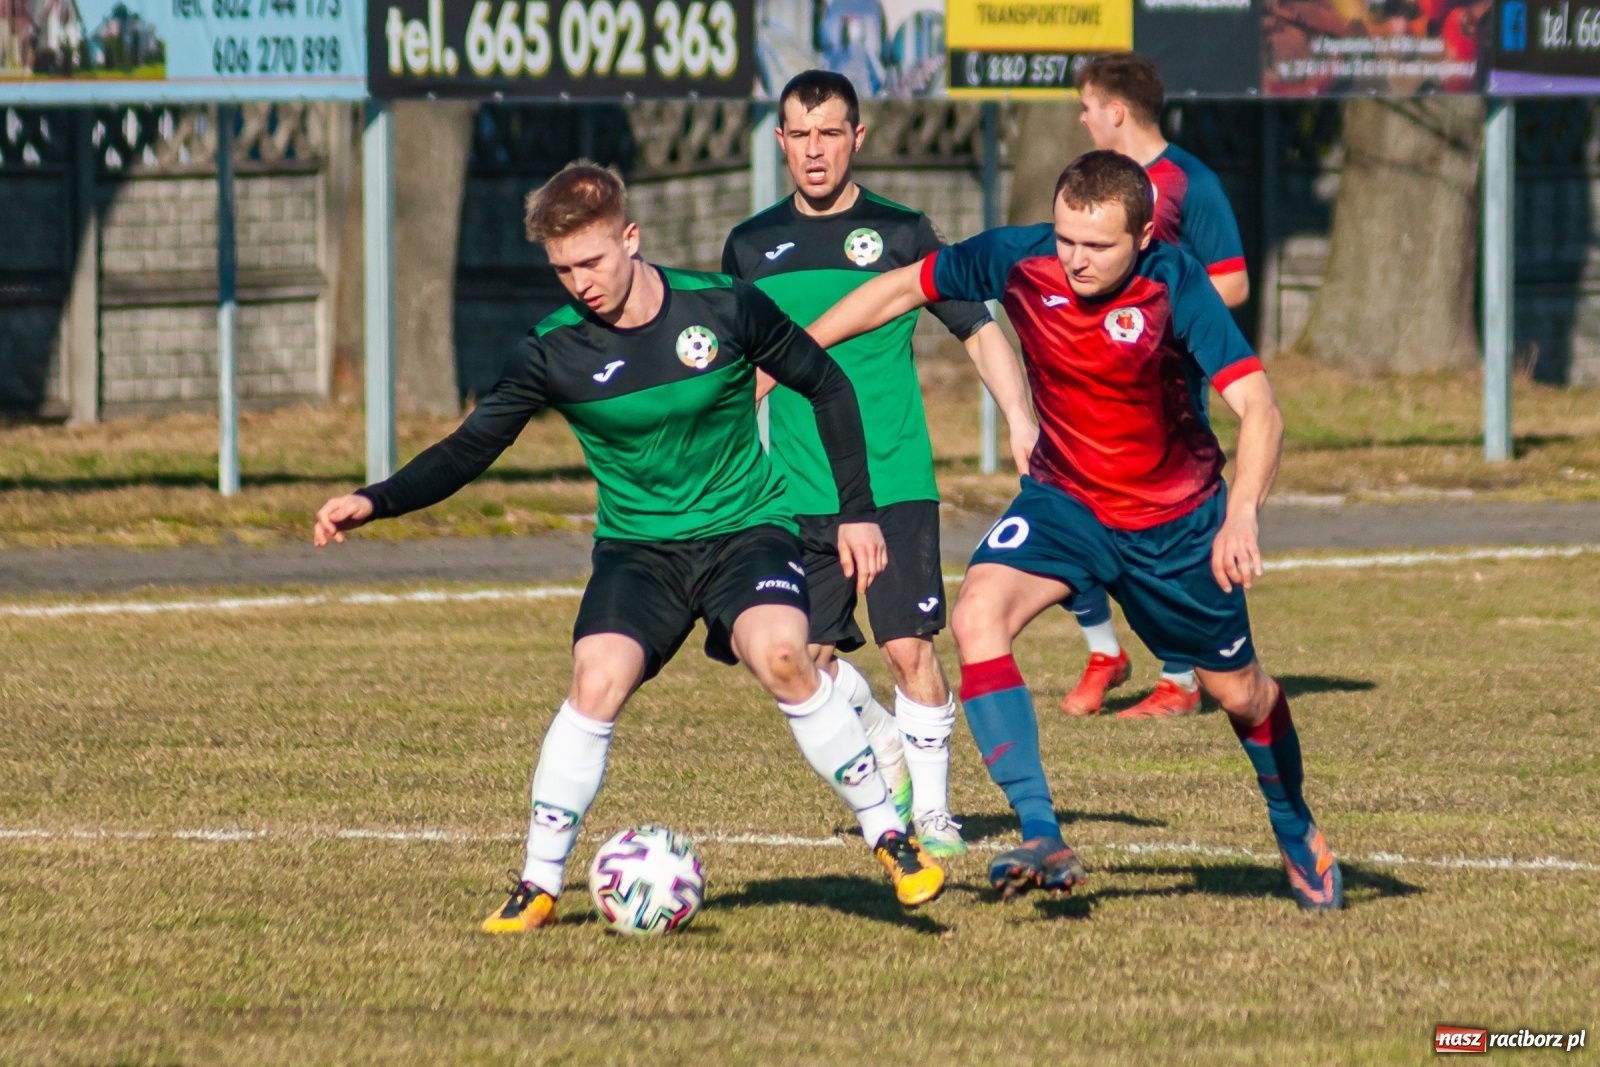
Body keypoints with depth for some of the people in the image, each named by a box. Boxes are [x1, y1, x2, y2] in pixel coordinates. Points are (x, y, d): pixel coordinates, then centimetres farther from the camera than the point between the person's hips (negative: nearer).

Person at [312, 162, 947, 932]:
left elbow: (826, 386, 2)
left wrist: (858, 511, -1)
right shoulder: (554, 351, -9)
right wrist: (374, 503, -17)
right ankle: (539, 885, -8)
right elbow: (469, 449, -3)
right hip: (637, 544, 1)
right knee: (597, 681, -22)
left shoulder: (724, 309, -12)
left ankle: (892, 840, -13)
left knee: (780, 656, -28)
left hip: (746, 526, -1)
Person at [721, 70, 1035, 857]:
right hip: (797, 491, 3)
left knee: (908, 646, -10)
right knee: (808, 654, 1)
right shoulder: (753, 247, 8)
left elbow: (978, 331, 1)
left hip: (894, 482, -3)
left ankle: (932, 808, 4)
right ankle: (888, 753, 28)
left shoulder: (899, 232, 0)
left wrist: (1020, 418, -13)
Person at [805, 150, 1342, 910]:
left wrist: (1241, 513, -51)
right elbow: (903, 290, -3)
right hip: (1064, 497, 2)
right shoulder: (1017, 259, -20)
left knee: (1237, 690, 13)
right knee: (977, 613, -27)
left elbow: (1257, 407, -34)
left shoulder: (1175, 286, -27)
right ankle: (1042, 840, -29)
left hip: (1176, 518, -2)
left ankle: (1297, 835, 45)